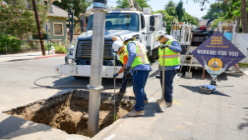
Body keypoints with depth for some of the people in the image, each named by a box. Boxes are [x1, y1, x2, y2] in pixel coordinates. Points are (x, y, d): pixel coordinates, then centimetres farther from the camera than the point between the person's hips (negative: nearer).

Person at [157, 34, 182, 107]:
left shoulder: (173, 42, -12)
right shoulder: (162, 44, 13)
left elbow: (179, 49, -32)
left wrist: (168, 46, -44)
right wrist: (160, 65, 24)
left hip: (171, 67, -8)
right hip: (163, 67, 9)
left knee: (167, 83, -11)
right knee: (163, 82, 14)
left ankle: (169, 101, 0)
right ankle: (165, 98, 29)